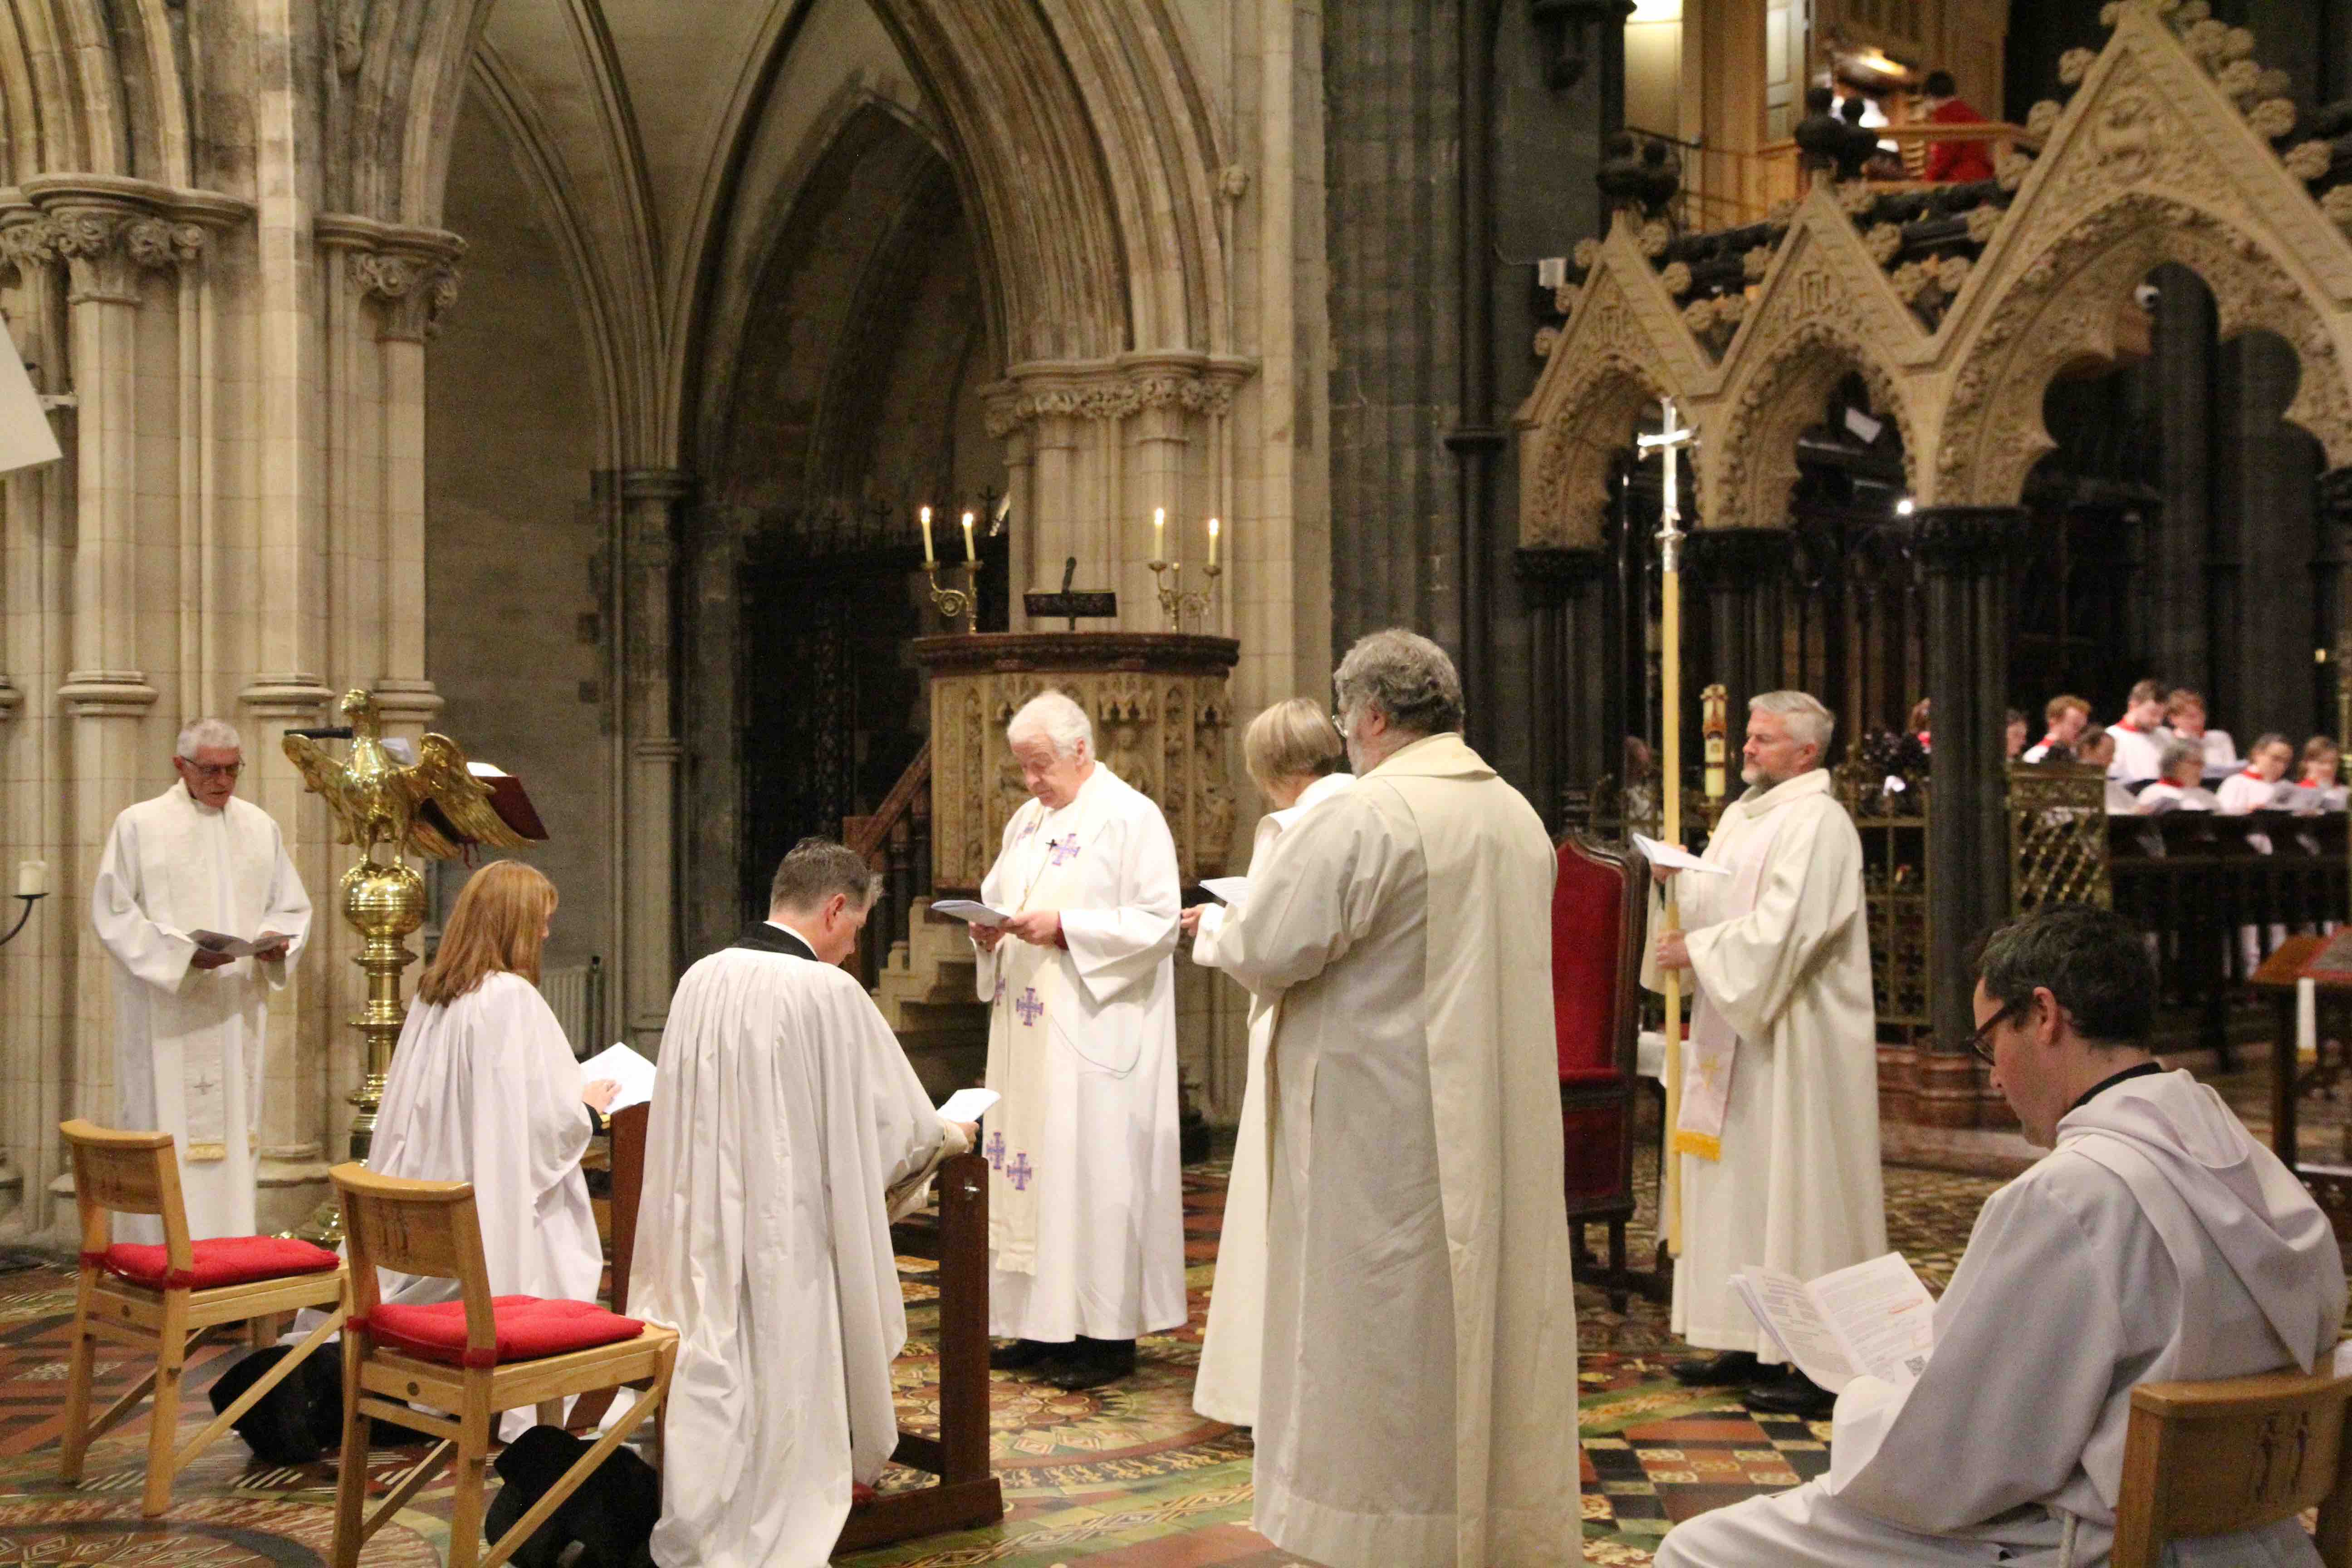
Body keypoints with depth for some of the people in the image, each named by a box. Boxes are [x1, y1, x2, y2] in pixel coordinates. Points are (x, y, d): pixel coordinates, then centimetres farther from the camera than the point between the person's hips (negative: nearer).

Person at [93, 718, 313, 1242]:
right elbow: (112, 912, -5)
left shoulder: (260, 826, 11)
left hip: (238, 1009, 4)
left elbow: (292, 907, 15)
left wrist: (277, 938, -8)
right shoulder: (140, 825, -1)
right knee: (166, 1130, -5)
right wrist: (180, 950, -18)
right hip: (166, 1014, -4)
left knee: (234, 1126, 6)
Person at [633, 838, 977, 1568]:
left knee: (710, 1385, 18)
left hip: (700, 1228, 6)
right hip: (788, 1230, -6)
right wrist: (948, 1135, 18)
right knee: (787, 1388, 10)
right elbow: (898, 1124, -5)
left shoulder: (699, 980, 3)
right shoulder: (829, 992, -14)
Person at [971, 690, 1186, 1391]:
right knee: (1028, 1161, 8)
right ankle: (1044, 1325, 15)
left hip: (1095, 1037, -8)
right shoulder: (1027, 821, 17)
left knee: (1093, 1168, -6)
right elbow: (999, 899, 24)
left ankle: (1108, 1335, 1)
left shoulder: (1131, 818, -7)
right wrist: (990, 932, 1)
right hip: (1027, 1031, 8)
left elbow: (1158, 922, -13)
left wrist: (1064, 929, -20)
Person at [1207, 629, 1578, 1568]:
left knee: (1383, 1333, 2)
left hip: (1387, 1126, -7)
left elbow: (1263, 952, -15)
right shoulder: (1519, 817, 7)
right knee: (1491, 1313, 15)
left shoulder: (1363, 818, -18)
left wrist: (1223, 923, 6)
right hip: (1502, 1126, 7)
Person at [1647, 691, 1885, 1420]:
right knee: (1737, 1183, 11)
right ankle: (1747, 1341, 19)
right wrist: (1679, 881, -3)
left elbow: (1783, 930, -21)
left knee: (1792, 1186, -6)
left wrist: (1697, 950, -16)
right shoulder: (1741, 816, 16)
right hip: (1734, 1029, 9)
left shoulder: (1818, 824, -13)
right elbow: (1715, 906, 17)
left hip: (1793, 1039, -9)